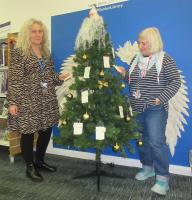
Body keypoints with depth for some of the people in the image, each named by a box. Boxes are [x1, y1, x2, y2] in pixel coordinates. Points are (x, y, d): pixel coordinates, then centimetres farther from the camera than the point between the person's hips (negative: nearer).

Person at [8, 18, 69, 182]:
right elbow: (13, 79, -10)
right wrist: (12, 102, -14)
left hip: (47, 100, 7)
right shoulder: (18, 52, -5)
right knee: (28, 133, 4)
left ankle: (40, 161, 33)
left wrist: (59, 78, -1)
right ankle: (30, 166, 23)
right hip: (27, 101, -6)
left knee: (46, 131, 11)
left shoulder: (46, 52, 14)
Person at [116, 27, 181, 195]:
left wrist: (161, 98, -19)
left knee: (156, 142, -7)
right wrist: (124, 74, -3)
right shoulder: (136, 60, 11)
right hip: (137, 109, 6)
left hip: (155, 110, -6)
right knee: (141, 140, 15)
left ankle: (163, 178, 8)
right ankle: (148, 168, 35)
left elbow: (176, 82, -10)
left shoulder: (165, 60, -6)